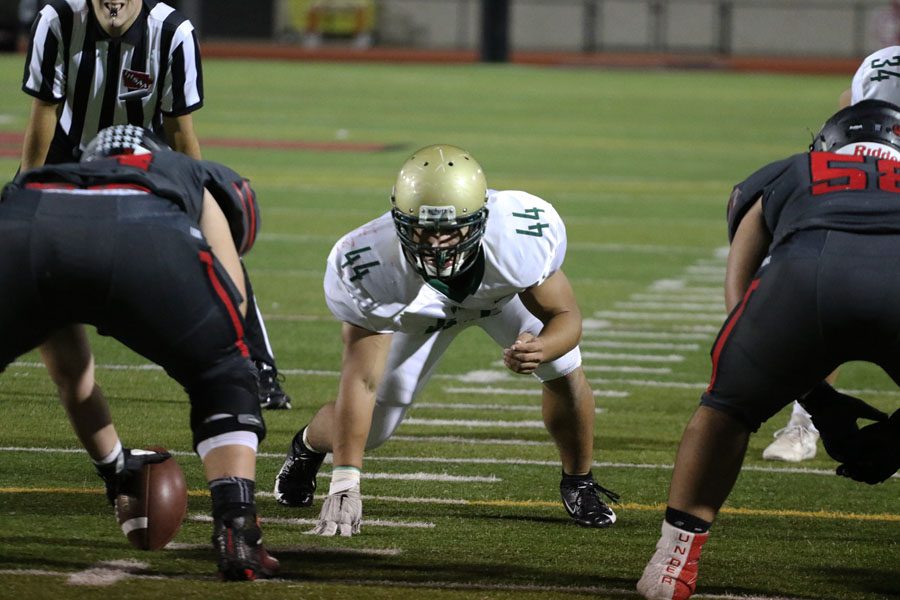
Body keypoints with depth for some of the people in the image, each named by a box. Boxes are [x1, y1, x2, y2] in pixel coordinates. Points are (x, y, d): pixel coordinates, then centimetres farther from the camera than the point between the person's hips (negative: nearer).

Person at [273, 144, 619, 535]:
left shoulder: (523, 235, -43)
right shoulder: (370, 268, -44)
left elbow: (565, 316, -27)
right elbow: (360, 379, -42)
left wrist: (540, 349, -53)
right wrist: (344, 483, -48)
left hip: (508, 288, 1)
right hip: (414, 304, -1)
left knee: (564, 373, -14)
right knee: (366, 429, -1)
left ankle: (579, 483, 17)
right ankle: (308, 446, 37)